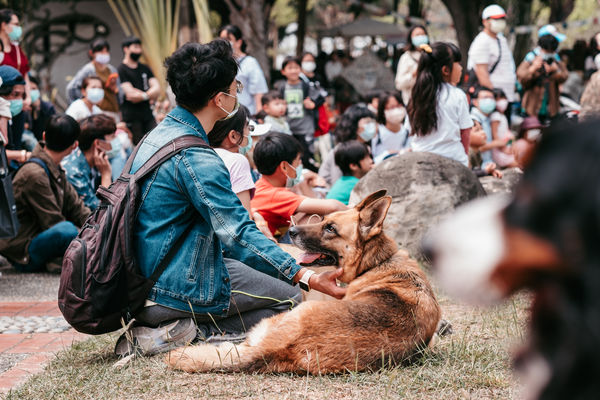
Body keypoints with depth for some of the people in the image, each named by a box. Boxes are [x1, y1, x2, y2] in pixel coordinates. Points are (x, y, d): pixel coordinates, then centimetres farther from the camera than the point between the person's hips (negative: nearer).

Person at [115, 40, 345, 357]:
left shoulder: (158, 134, 8)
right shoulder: (195, 158, -23)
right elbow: (239, 233, -27)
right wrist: (307, 278, -28)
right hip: (177, 288, -9)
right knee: (290, 298, 2)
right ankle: (189, 332, -10)